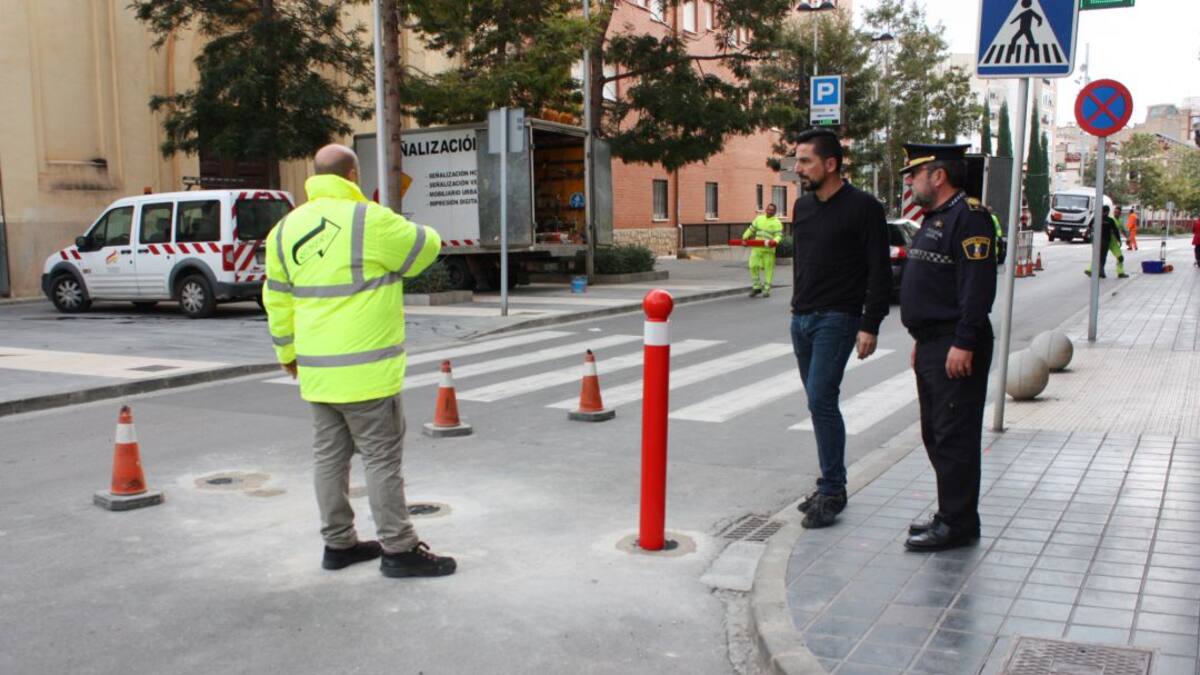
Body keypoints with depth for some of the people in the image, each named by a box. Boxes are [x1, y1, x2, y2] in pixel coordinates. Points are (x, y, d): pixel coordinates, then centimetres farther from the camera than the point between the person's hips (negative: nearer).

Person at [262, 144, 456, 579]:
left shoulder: (286, 229, 8)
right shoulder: (369, 221, -14)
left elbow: (277, 299, 14)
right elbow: (427, 247, -1)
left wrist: (287, 353, 25)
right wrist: (412, 231, 22)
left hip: (316, 368, 7)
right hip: (365, 370, -7)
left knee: (329, 455, 14)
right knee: (382, 458, 0)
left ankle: (338, 544, 25)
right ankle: (399, 550, 7)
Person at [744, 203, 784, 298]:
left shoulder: (777, 223, 0)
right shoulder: (759, 218, 15)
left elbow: (779, 235, -10)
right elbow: (751, 229, 19)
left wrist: (775, 241, -30)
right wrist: (744, 237, 8)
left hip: (768, 250, -4)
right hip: (757, 248, 4)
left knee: (768, 270, 0)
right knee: (753, 266, -3)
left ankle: (766, 290, 7)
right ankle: (756, 286, 12)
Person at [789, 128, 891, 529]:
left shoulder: (862, 208, -8)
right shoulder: (803, 206, 13)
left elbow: (879, 271, -10)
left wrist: (870, 325, -15)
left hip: (837, 320, -7)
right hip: (801, 320, 7)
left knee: (822, 400, -14)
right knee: (820, 403, 11)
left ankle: (831, 492, -5)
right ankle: (832, 486, 20)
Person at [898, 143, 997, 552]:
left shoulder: (969, 218, -14)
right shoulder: (934, 219, 19)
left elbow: (978, 288, -21)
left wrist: (964, 343, -24)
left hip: (956, 351, -11)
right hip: (933, 346, 11)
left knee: (954, 437, -4)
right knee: (935, 435, 16)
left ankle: (958, 525, 4)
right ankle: (950, 515, 27)